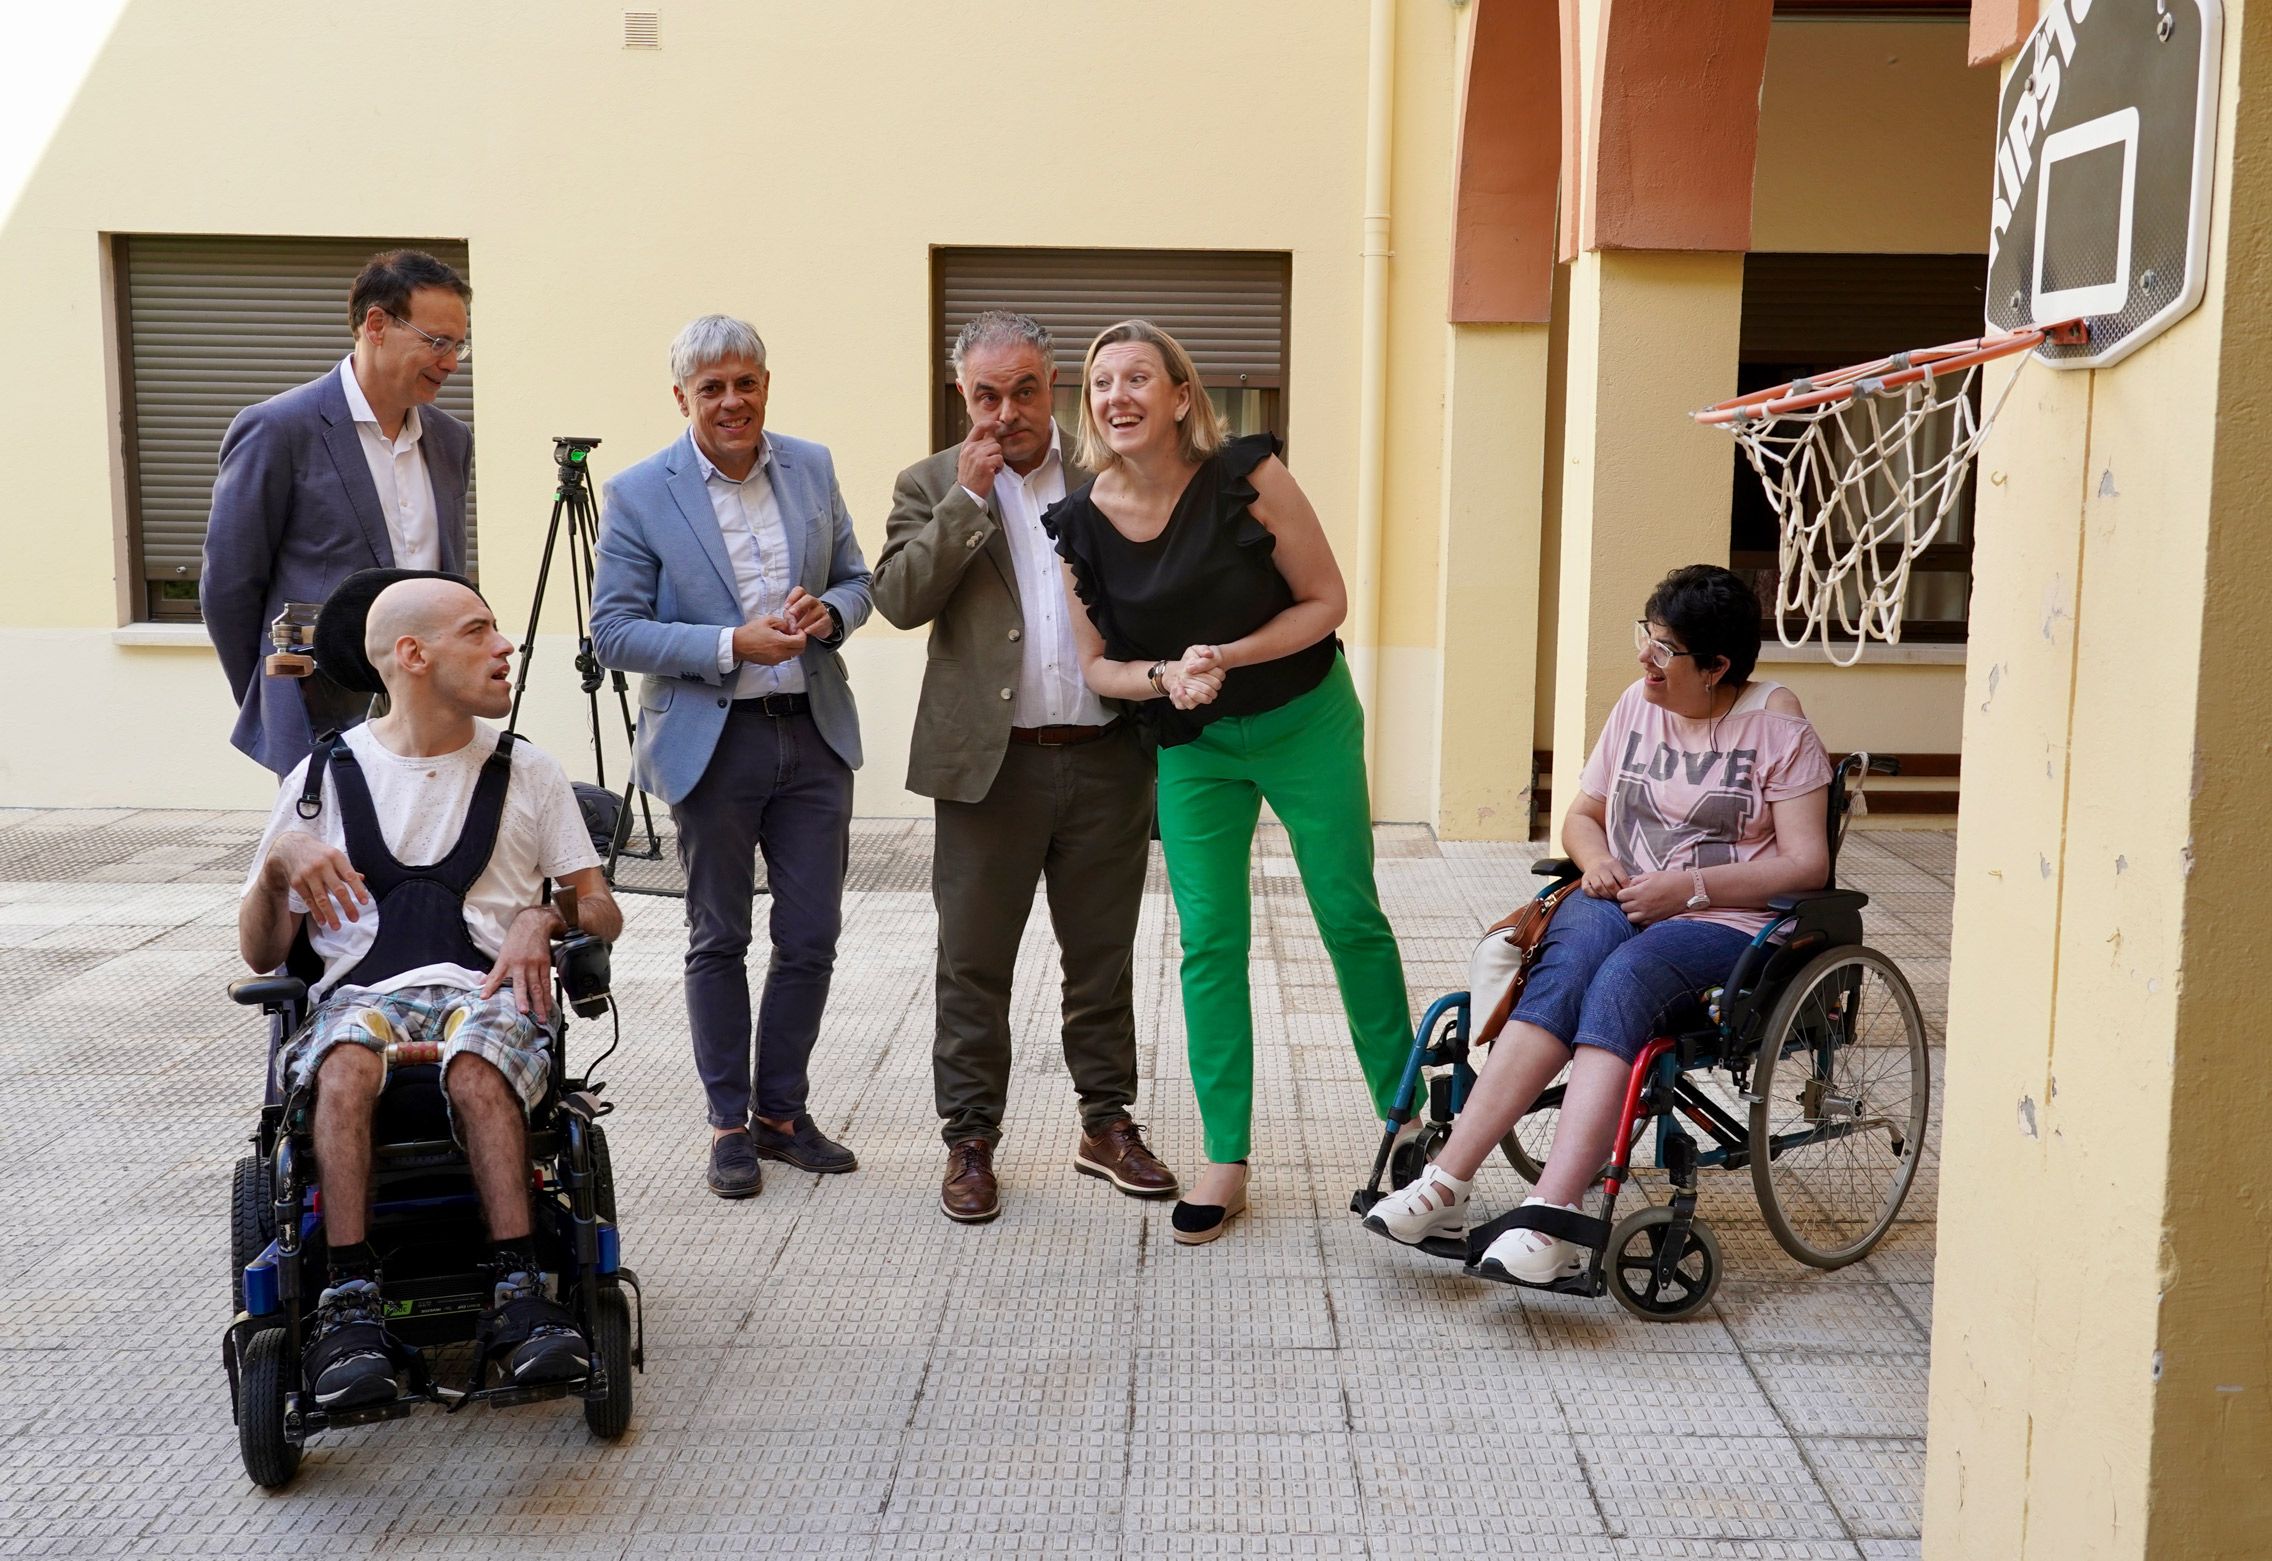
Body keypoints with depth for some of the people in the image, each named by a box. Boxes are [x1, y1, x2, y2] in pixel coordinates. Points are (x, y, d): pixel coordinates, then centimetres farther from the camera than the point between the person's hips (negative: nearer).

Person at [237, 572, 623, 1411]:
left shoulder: (527, 773, 17)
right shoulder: (325, 777, 14)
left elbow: (602, 913, 16)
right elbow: (261, 955, 13)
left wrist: (543, 917, -7)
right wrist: (276, 862, -7)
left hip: (488, 989, 0)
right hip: (358, 990, 0)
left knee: (475, 1061, -36)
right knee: (347, 1057, -36)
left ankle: (516, 1292, -39)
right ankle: (350, 1305, -37)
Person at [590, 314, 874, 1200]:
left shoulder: (812, 468, 5)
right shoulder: (639, 495, -8)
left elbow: (855, 578, 13)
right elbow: (613, 631, -10)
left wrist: (830, 613, -11)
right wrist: (733, 645, -21)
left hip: (814, 731, 4)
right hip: (711, 740, -3)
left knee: (812, 935, 7)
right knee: (719, 940, 9)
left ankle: (782, 1111, 24)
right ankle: (729, 1124, 22)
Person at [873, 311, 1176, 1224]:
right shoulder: (931, 488, 6)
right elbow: (899, 599, -8)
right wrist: (967, 496, -11)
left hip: (1106, 760, 1)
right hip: (989, 765, -1)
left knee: (1103, 956, 13)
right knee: (973, 964, 6)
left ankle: (1107, 1125, 27)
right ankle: (970, 1140, 19)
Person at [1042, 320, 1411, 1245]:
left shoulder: (1246, 477, -18)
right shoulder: (1078, 524, -10)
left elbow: (1325, 601, -11)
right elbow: (1095, 664, -1)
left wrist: (1228, 657, -24)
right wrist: (1166, 676, -21)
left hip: (1306, 724, -2)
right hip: (1192, 750, 2)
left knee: (1351, 919, 5)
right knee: (1209, 942, 1)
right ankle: (1225, 1162, 10)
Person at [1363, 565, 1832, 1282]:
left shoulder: (1778, 730, 0)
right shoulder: (1636, 706, 15)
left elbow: (1806, 864, -6)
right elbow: (1582, 814, 21)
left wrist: (1691, 885, -16)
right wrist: (1597, 861, -3)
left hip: (1724, 920, -4)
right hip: (1616, 899, 4)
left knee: (1619, 982, -36)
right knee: (1562, 972, -32)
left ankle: (1551, 1218, -47)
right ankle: (1445, 1182, -41)